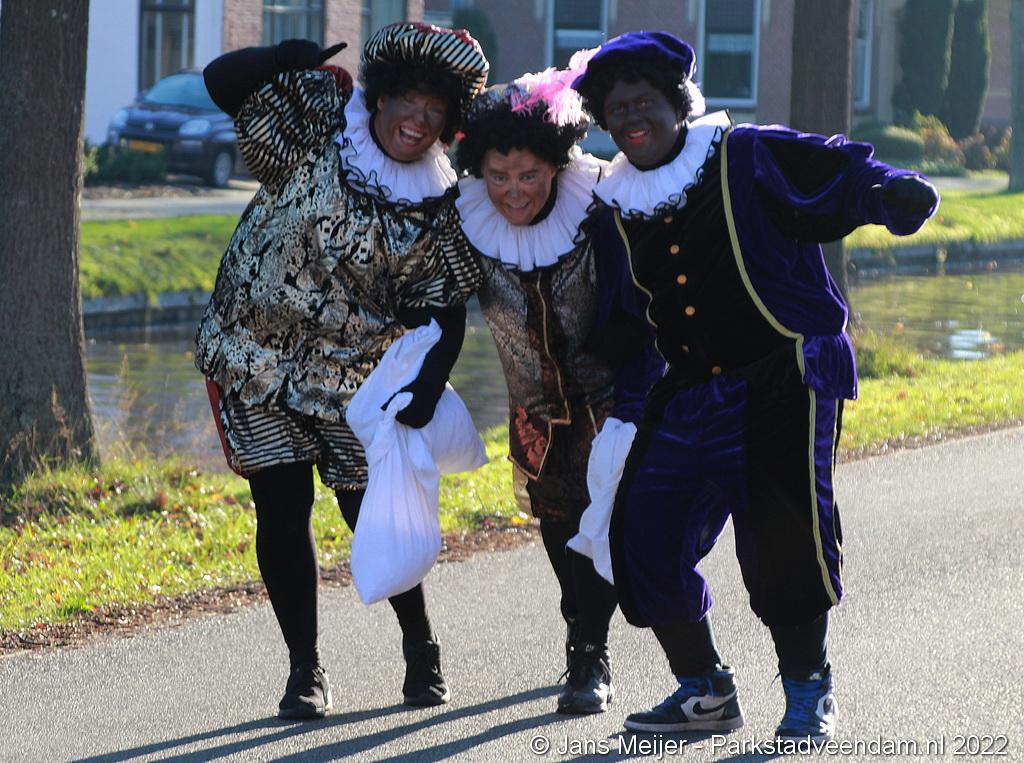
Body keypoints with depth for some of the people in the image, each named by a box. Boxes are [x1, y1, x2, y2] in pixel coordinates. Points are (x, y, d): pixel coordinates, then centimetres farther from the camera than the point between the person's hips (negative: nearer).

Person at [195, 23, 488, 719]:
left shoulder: (443, 206, -5)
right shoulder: (316, 124, -9)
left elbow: (446, 309, -2)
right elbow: (222, 82, -14)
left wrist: (428, 386, -18)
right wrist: (286, 57, -29)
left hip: (353, 375, 1)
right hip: (256, 360, -1)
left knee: (373, 512, 1)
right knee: (282, 511, -1)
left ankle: (421, 648, 24)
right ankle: (305, 669, 12)